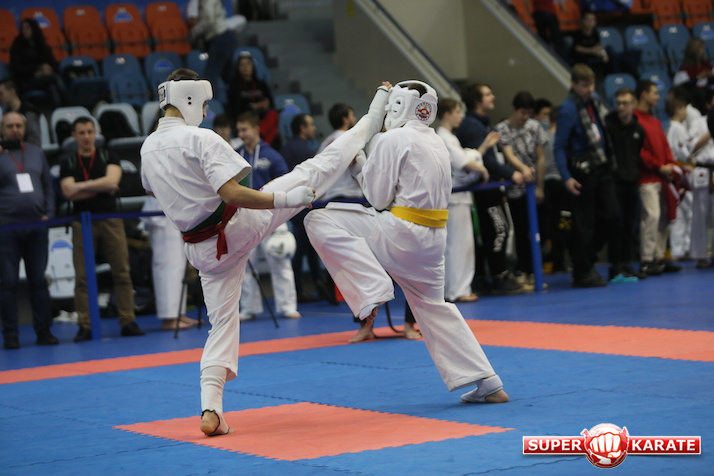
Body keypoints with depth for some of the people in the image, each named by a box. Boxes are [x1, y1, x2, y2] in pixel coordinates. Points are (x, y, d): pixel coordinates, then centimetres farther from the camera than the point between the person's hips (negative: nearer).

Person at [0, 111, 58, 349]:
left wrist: (48, 213, 3)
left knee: (39, 280, 5)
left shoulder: (36, 153, 14)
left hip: (36, 224, 3)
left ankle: (43, 330, 11)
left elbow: (48, 185, 15)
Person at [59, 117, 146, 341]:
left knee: (122, 272, -3)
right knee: (82, 276, -3)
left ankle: (128, 322, 1)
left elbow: (112, 181, -10)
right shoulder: (68, 162, 8)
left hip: (110, 219, 0)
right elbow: (69, 192, -5)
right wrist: (101, 188, -6)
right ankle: (84, 326, -1)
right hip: (82, 221, 0)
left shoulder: (108, 158, 9)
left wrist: (82, 185, -9)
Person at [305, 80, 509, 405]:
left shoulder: (393, 140, -8)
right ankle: (488, 384, 19)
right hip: (433, 240, 8)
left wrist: (359, 166, 8)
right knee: (433, 307, 20)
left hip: (401, 233, -8)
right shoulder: (438, 145, 17)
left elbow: (378, 197, -9)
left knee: (320, 222, -9)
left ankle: (372, 290, -18)